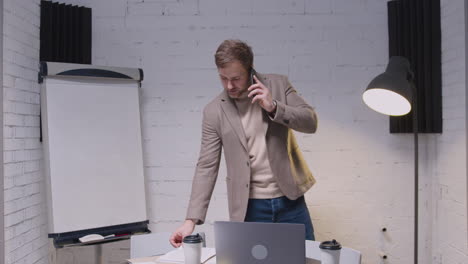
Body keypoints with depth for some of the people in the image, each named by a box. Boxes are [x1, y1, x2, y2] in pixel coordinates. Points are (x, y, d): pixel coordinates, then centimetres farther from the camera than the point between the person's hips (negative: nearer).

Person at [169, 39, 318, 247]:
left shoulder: (277, 84, -2)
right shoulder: (214, 111, -4)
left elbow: (310, 122, -5)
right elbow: (206, 167, -5)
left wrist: (274, 107, -21)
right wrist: (191, 220, -12)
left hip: (290, 199, 1)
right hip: (250, 207, -1)